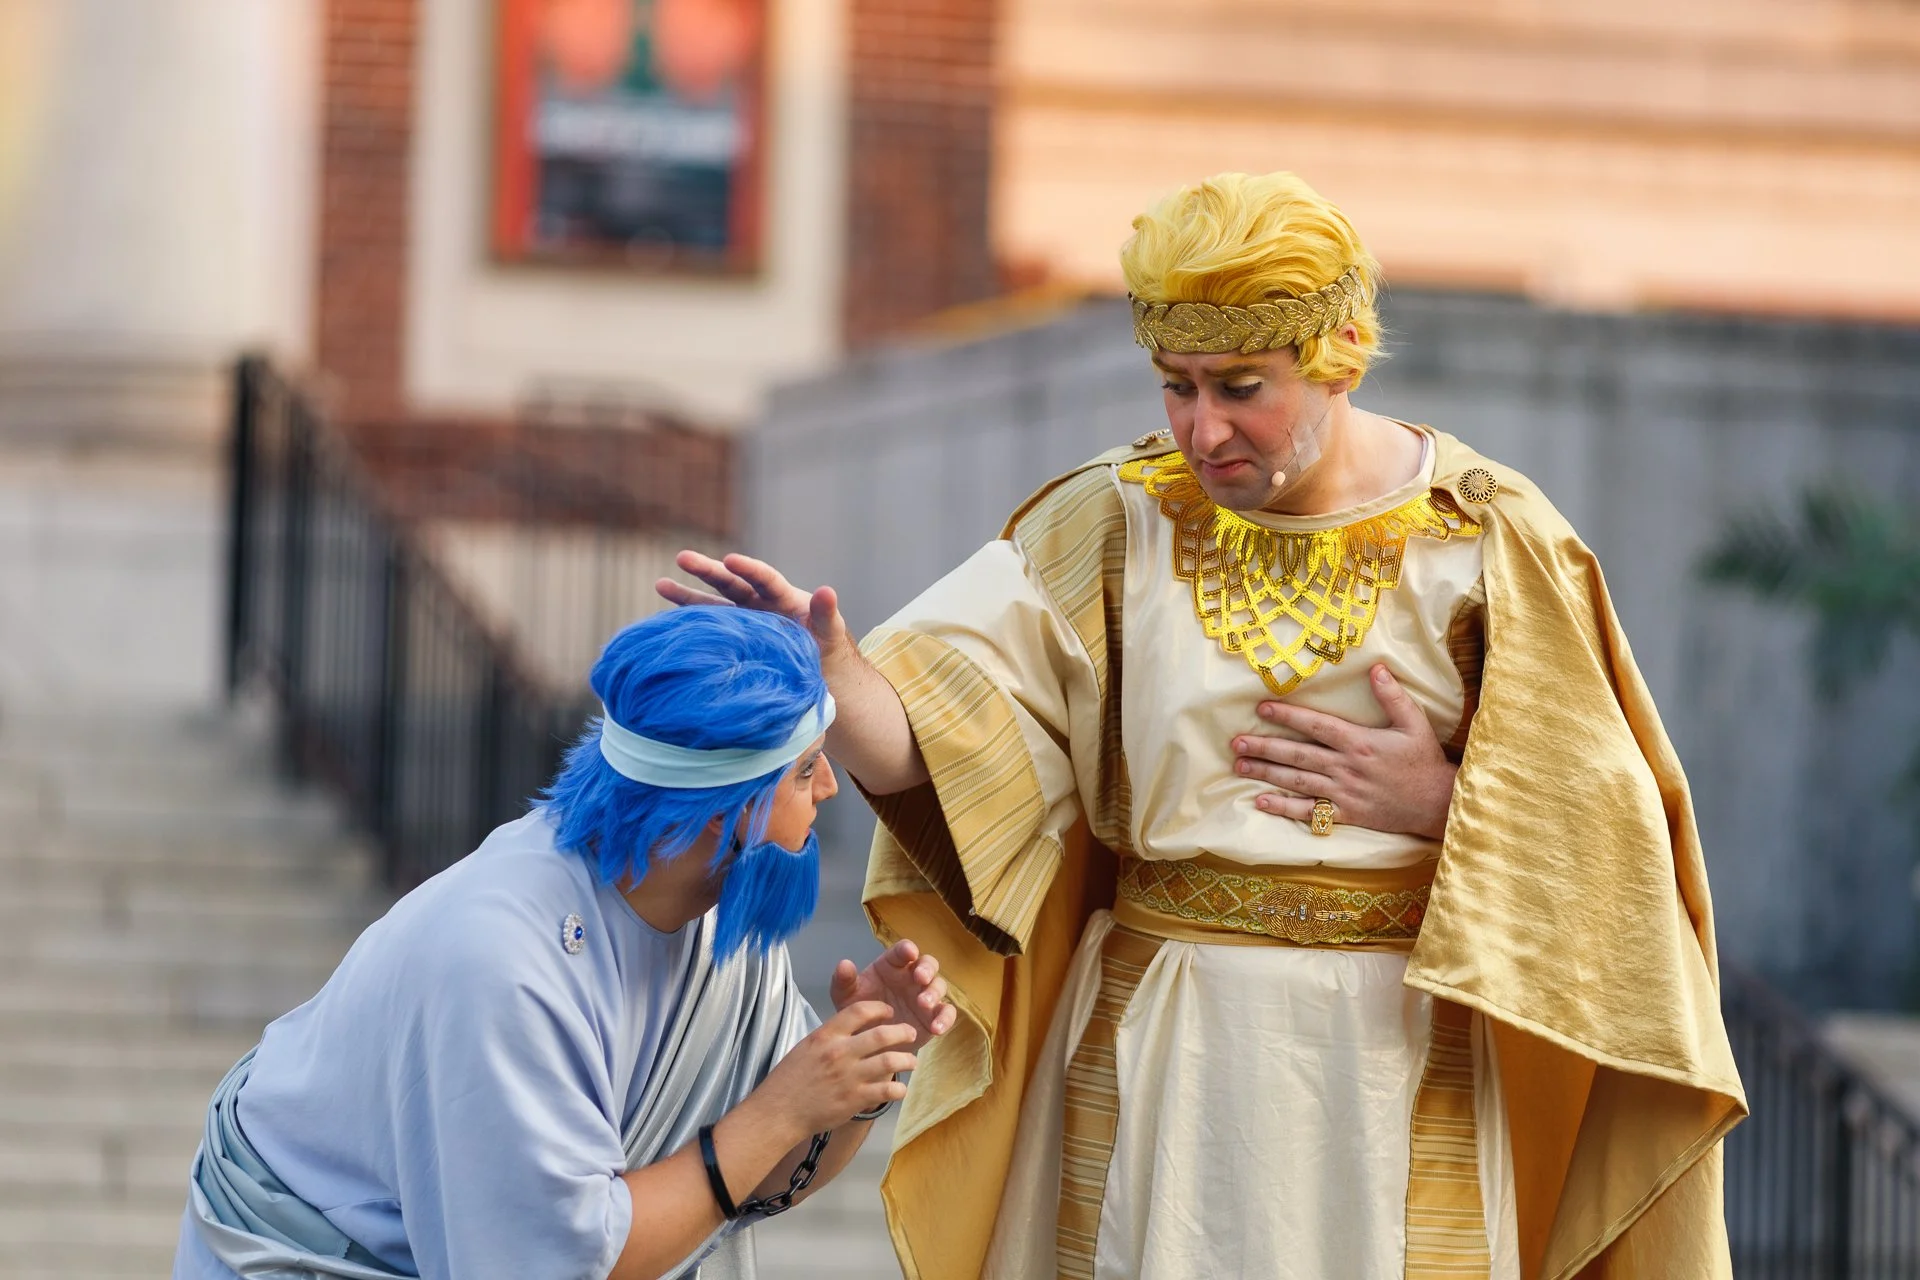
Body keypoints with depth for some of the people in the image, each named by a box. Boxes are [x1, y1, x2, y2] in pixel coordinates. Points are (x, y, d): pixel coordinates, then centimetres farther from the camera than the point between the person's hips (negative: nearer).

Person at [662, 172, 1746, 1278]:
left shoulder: (1482, 538, -4)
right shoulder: (1116, 524, -2)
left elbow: (1607, 823, 0)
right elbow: (916, 739, -13)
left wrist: (1444, 801, -14)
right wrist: (824, 664, -32)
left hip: (1403, 1061, -1)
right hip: (1158, 1054, 1)